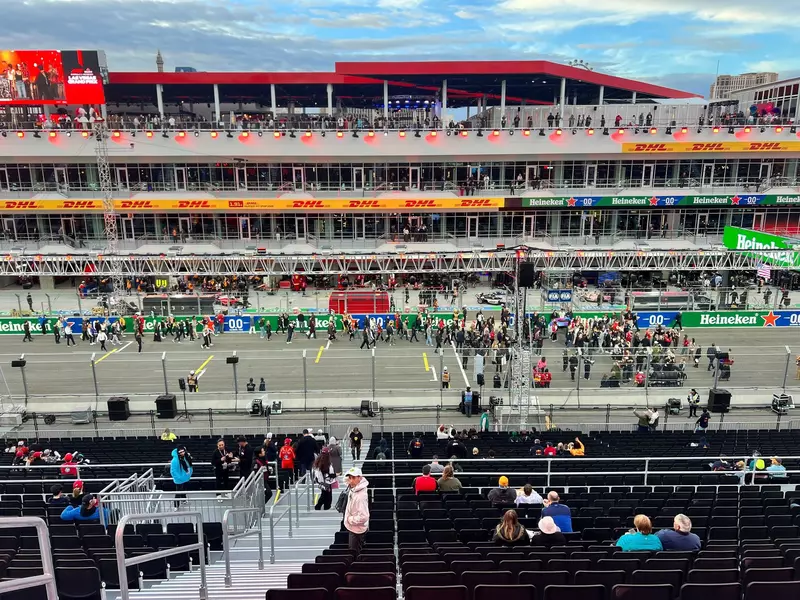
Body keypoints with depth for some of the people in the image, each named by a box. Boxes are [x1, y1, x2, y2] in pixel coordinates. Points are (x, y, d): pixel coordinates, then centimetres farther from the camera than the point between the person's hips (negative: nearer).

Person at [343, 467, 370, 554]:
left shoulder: (360, 496, -33)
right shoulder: (353, 488, -7)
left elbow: (363, 517, -35)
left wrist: (350, 520, -22)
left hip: (356, 530, -9)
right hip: (352, 527, 9)